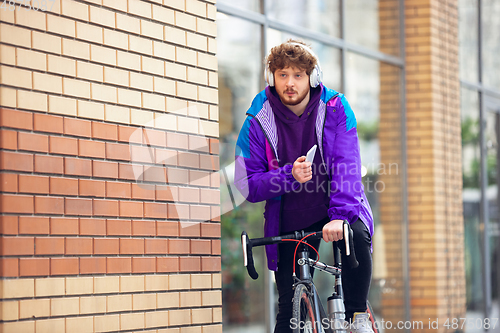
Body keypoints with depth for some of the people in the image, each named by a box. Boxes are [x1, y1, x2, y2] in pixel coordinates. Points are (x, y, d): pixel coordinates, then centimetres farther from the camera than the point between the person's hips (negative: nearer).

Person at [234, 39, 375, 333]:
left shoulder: (335, 108, -10)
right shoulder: (258, 122, -8)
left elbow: (347, 166, -20)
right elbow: (248, 185, -7)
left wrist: (340, 215, -36)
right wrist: (290, 176, -26)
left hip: (338, 208, -1)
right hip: (290, 220, 1)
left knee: (356, 237, -34)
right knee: (290, 307, -3)